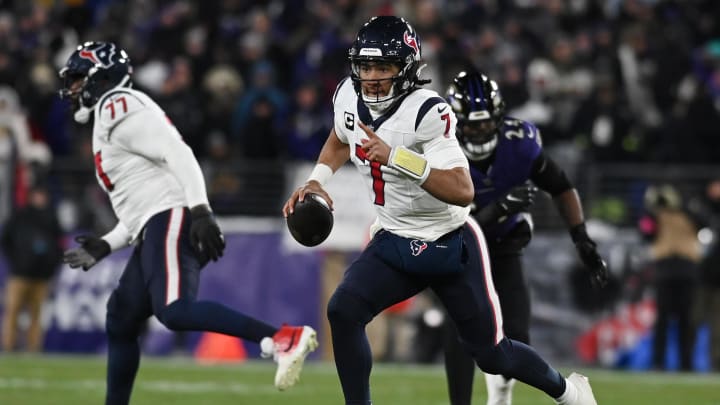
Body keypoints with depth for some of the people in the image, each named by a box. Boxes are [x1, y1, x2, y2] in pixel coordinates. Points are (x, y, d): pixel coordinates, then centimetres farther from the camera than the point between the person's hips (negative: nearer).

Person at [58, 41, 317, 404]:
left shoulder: (118, 107, -2)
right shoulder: (110, 119, 29)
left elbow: (177, 153, -15)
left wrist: (200, 211, -26)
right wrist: (104, 246, 28)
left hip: (173, 222, -11)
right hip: (155, 234, 11)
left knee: (175, 312, -29)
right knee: (120, 323, 15)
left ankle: (284, 338, -39)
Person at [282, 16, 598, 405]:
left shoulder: (427, 111, -28)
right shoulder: (349, 96, -8)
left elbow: (462, 192, -38)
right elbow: (340, 140, 18)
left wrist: (395, 157, -47)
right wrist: (317, 180, 0)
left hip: (451, 247, -5)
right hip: (394, 242, 5)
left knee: (492, 355, 8)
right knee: (343, 311, -21)